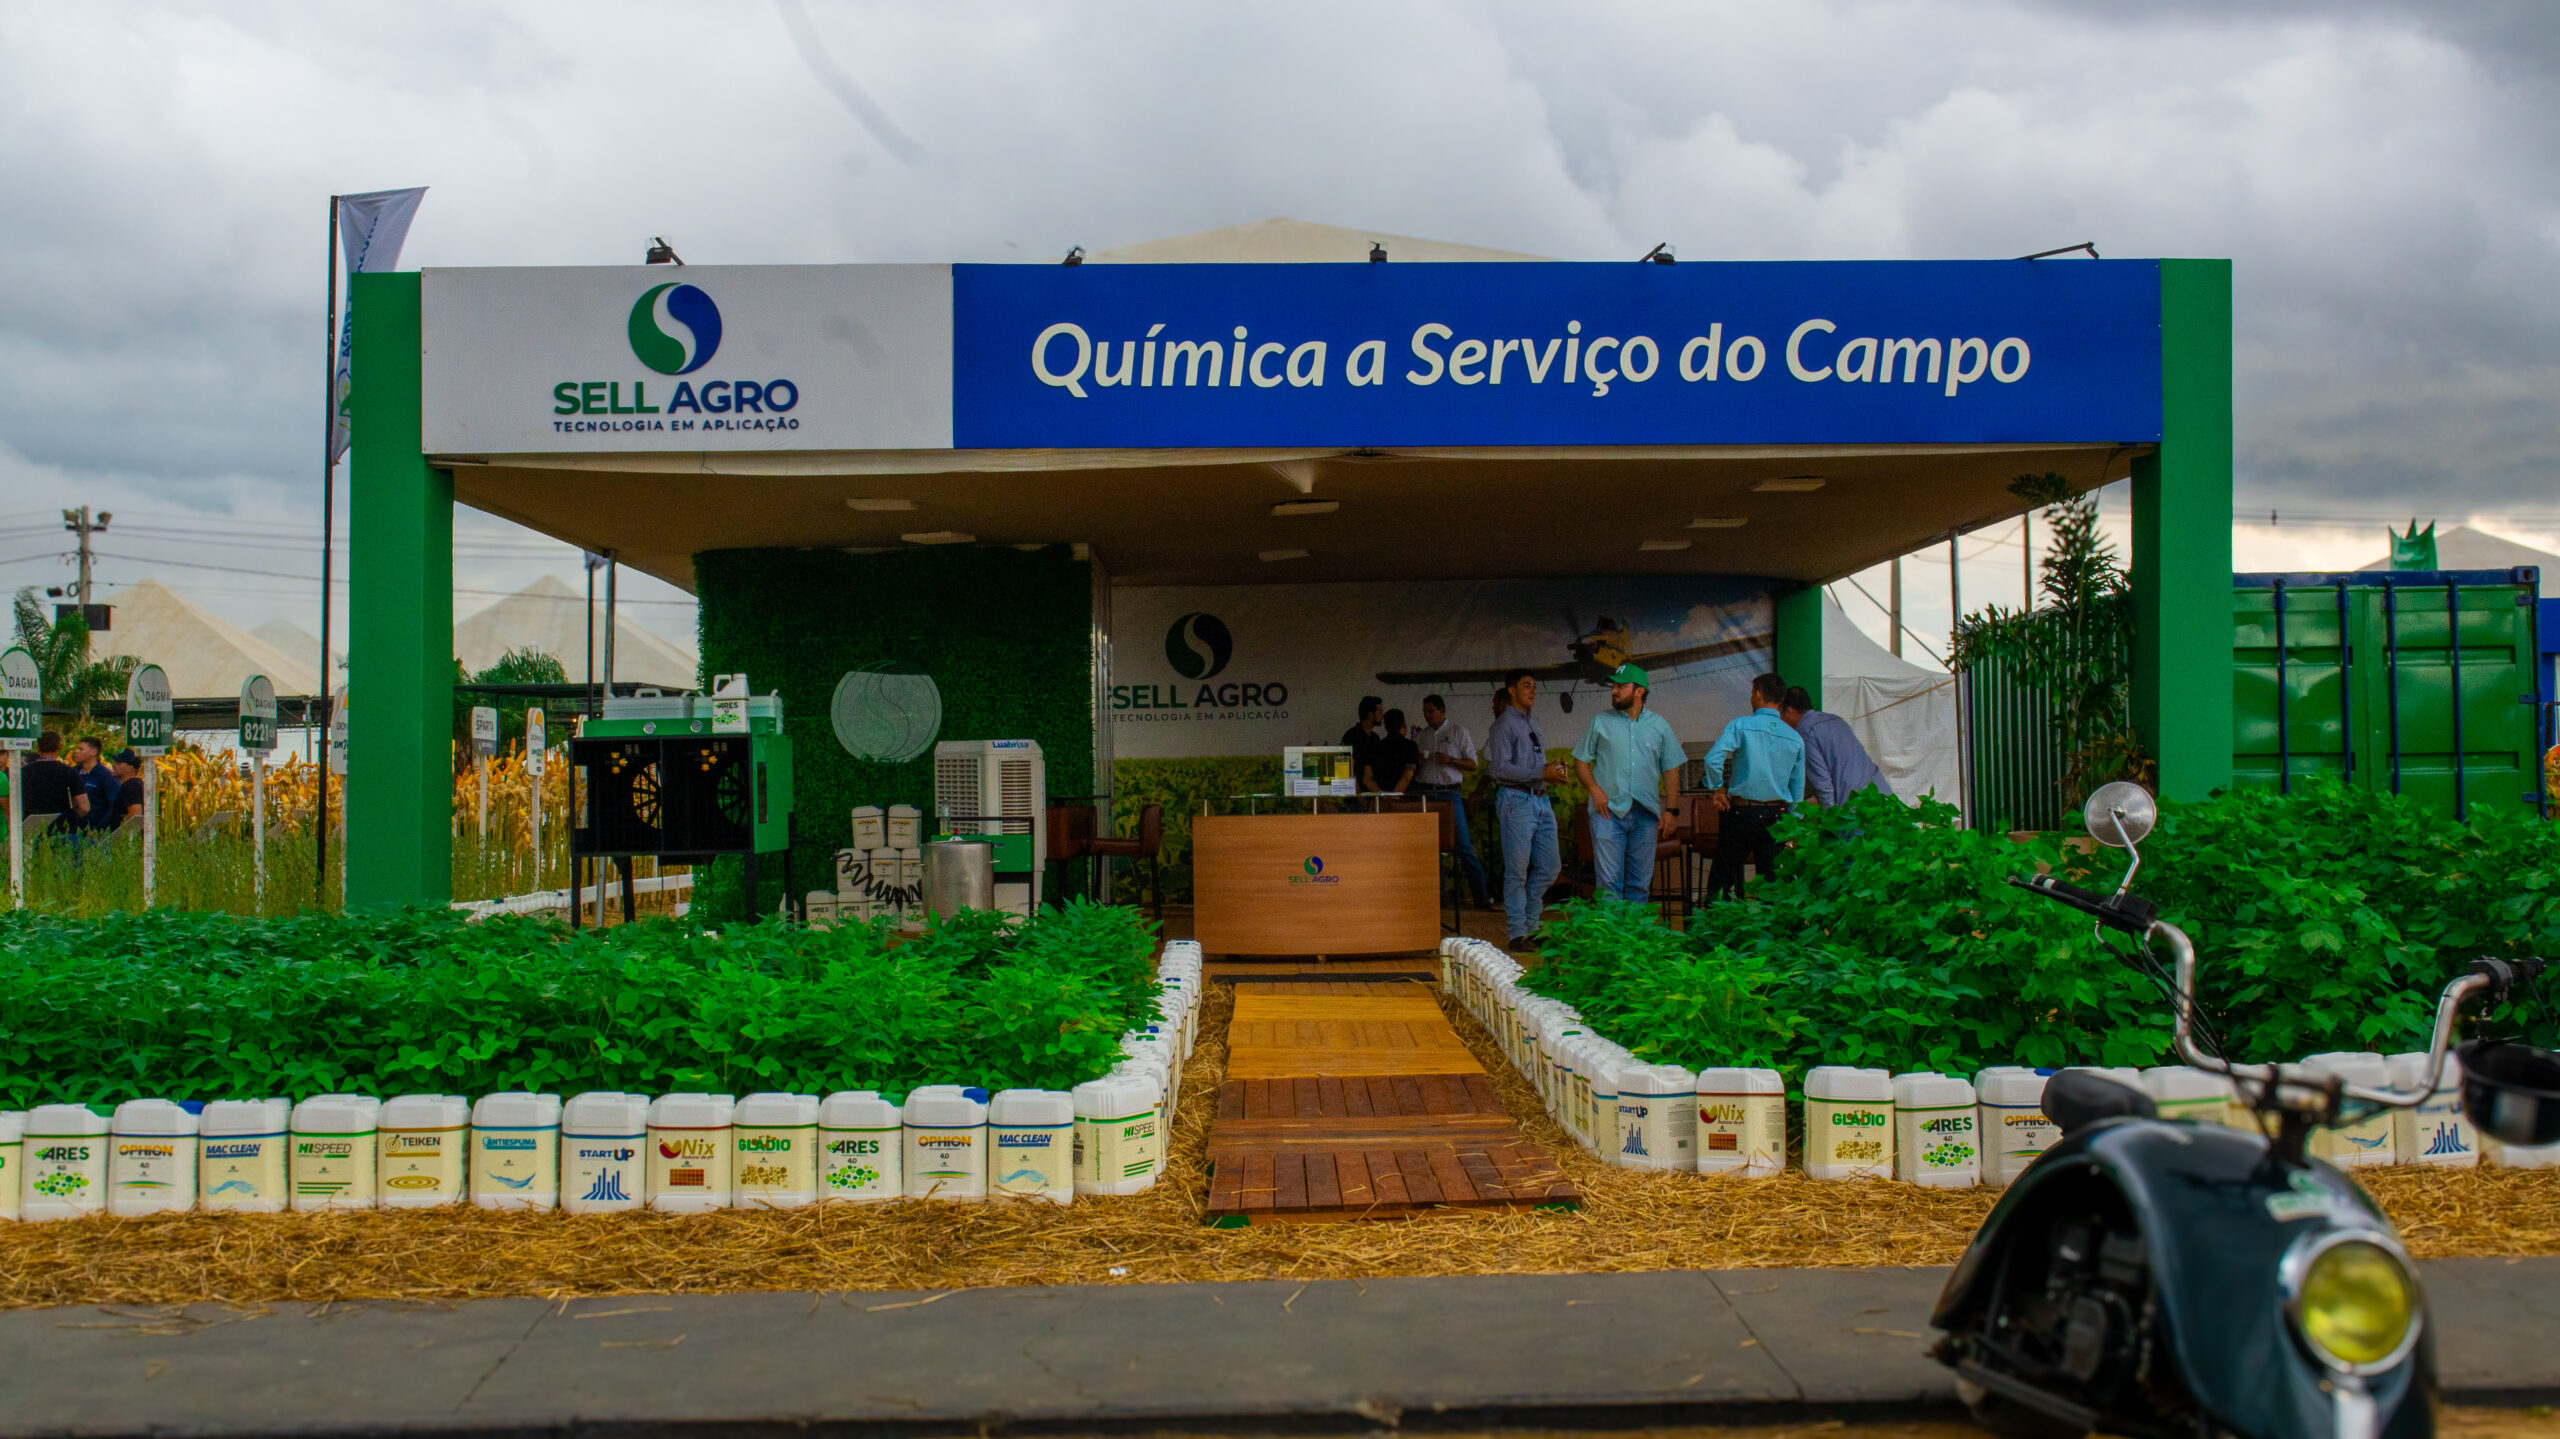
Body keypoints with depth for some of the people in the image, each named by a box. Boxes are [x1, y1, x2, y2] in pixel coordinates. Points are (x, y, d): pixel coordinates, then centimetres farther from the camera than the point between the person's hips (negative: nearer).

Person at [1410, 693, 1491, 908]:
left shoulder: (1458, 732, 4)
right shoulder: (1421, 735, 15)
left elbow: (1472, 764, 2)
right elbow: (1413, 771, 20)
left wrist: (1451, 760, -13)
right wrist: (1417, 762, -2)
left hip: (1449, 792, -4)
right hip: (1424, 792, 4)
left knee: (1463, 846, -8)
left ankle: (1480, 894, -6)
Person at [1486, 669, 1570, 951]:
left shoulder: (1532, 724, 20)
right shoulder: (1505, 723, -7)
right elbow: (1501, 768, -16)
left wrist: (1552, 772, 6)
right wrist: (1541, 773, -18)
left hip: (1540, 799, 8)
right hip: (1516, 800, -8)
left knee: (1549, 866, 8)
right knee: (1517, 871, -5)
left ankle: (1530, 924, 21)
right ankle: (1516, 934, 1)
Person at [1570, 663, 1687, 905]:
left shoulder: (1659, 726, 10)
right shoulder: (1600, 722, 7)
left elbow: (1670, 769, 12)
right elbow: (1580, 762, 9)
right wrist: (1594, 789, -9)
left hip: (1646, 814, 2)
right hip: (1609, 812, -2)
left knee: (1640, 882, 5)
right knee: (1608, 881, -8)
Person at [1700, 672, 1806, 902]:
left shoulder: (1741, 725, -7)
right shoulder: (1795, 738, 6)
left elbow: (1713, 759, -19)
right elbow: (1798, 790, 11)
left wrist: (1718, 789, -3)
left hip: (1743, 812, -4)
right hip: (1776, 815, 4)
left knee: (1721, 877, 2)